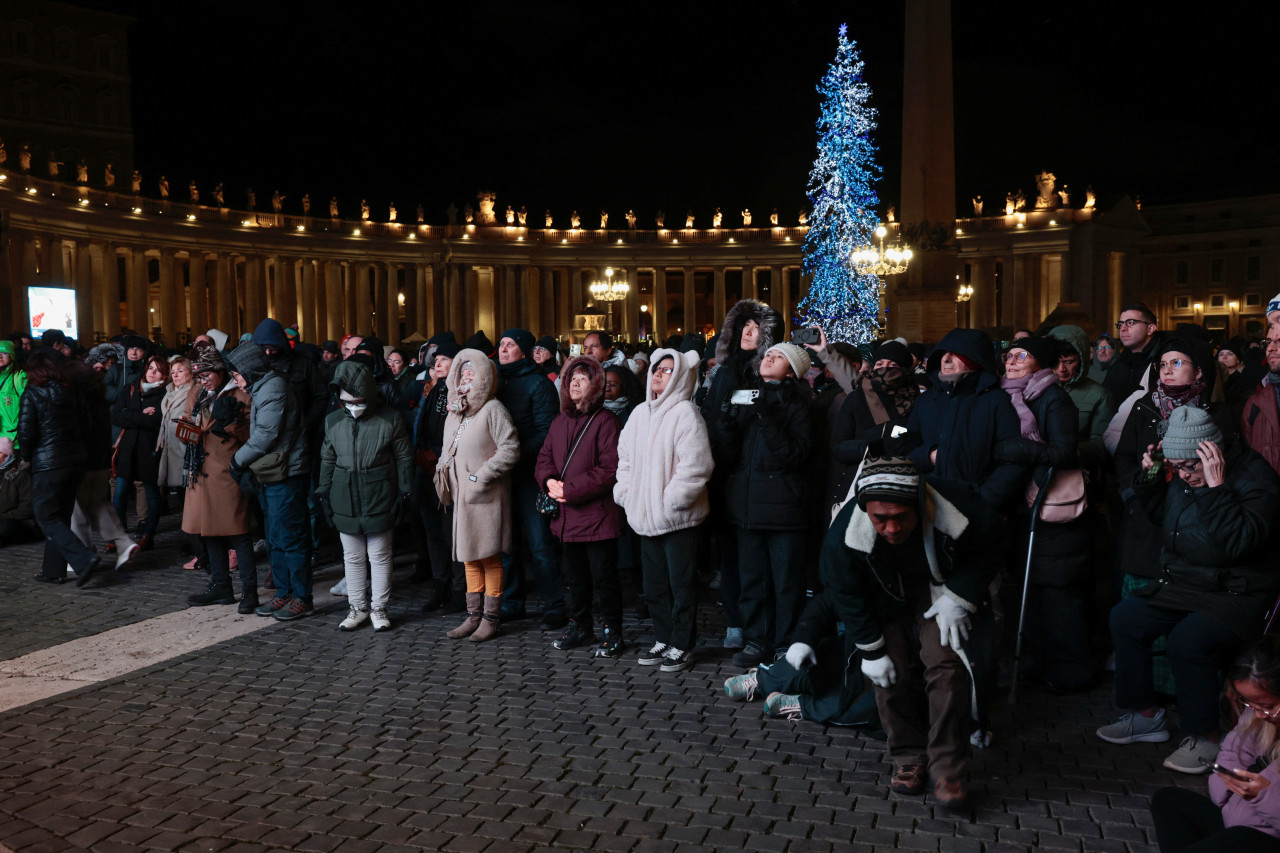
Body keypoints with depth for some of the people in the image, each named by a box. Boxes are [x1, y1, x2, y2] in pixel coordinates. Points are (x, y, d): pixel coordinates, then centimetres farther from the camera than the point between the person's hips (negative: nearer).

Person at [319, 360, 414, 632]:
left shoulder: (390, 419, -7)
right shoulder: (333, 421, 4)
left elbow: (404, 458, -1)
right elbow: (327, 460, 14)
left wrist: (403, 493, -4)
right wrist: (325, 494, 10)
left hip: (379, 500, -3)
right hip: (345, 501, 3)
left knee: (380, 557, 5)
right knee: (352, 558, 11)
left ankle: (378, 608, 17)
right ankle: (358, 608, 23)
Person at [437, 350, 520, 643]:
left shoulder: (493, 409, -11)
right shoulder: (455, 411, 15)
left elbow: (510, 450, -16)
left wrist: (481, 476, -17)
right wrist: (443, 470, 7)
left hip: (487, 496, -8)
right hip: (462, 495, 8)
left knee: (489, 558, -1)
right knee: (469, 557, 13)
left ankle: (491, 618, 8)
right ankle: (474, 616, 22)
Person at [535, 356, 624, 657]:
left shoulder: (605, 421, -10)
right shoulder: (560, 422, 13)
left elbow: (609, 470, -17)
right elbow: (544, 458, 14)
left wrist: (570, 489, -19)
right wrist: (550, 481, -8)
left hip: (597, 514, -7)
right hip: (566, 516, 7)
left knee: (604, 577, 1)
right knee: (575, 576, 18)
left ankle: (612, 632, 16)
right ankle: (580, 626, 33)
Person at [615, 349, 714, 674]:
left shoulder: (685, 413, -11)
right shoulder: (640, 413, 13)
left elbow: (695, 465, -19)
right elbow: (625, 458, 20)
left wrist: (671, 500, -18)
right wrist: (625, 494, 10)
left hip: (677, 517, -8)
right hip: (647, 517, 8)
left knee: (681, 584, 2)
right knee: (654, 584, 16)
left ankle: (682, 646, 13)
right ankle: (663, 640, 29)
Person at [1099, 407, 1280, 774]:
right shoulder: (1182, 475, 2)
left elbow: (1238, 543, -32)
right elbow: (1157, 513, 19)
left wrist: (1216, 487, -35)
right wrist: (1149, 476, 3)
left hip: (1238, 595, -8)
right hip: (1183, 584, 8)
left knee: (1188, 640, -29)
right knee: (1125, 617, -3)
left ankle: (1205, 738, -9)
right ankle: (1146, 716, 9)